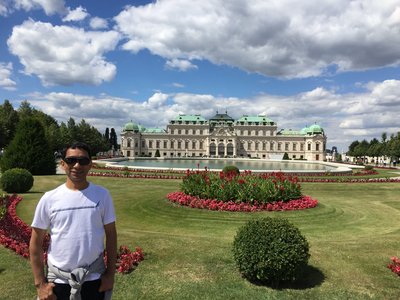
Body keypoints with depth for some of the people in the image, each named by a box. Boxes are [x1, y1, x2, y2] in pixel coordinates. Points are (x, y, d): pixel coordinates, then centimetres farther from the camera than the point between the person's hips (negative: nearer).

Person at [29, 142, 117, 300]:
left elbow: (111, 234, -2)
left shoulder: (102, 195, -7)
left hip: (94, 277, 0)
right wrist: (40, 283, -2)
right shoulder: (49, 199, -8)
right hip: (58, 279, 0)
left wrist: (110, 273, -1)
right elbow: (36, 242, -1)